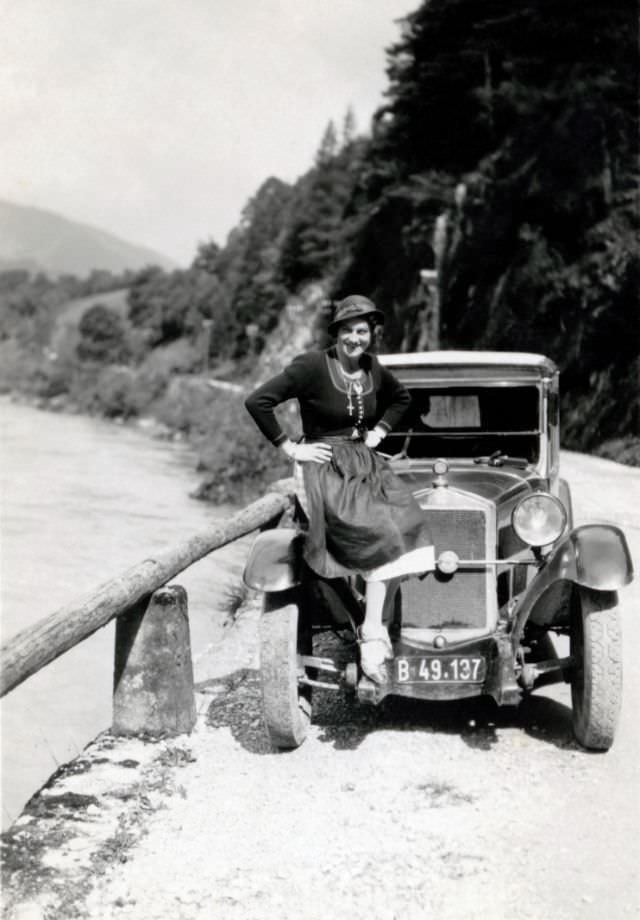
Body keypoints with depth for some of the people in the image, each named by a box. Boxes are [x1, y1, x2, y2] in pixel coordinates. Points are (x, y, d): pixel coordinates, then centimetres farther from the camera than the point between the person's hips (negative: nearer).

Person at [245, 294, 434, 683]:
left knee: (401, 531, -20)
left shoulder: (373, 369, 7)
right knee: (383, 541, -24)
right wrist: (289, 447, -11)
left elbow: (402, 397, 29)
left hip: (368, 465, 6)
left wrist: (381, 430, 14)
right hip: (328, 470, -6)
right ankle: (373, 634, -13)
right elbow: (257, 402, -14)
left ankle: (374, 628, -15)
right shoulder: (312, 366, -12)